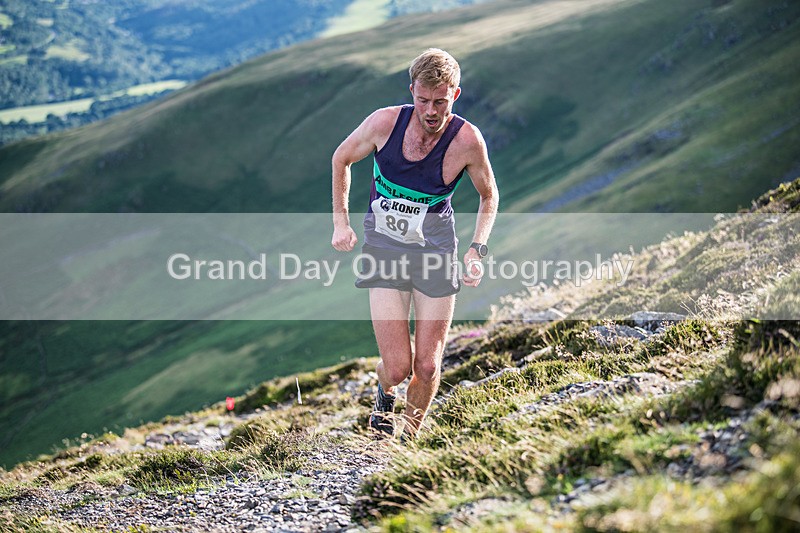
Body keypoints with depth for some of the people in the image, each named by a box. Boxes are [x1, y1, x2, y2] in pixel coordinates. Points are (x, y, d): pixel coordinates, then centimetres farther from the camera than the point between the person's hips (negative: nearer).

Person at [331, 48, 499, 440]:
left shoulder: (467, 140, -13)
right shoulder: (385, 122, -14)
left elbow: (489, 196, 6)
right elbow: (341, 159, 7)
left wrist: (477, 249, -5)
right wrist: (340, 221, 4)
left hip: (436, 251, 0)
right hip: (384, 247, 0)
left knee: (427, 367, 0)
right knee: (397, 368, -7)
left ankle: (411, 436, 28)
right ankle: (385, 393, 31)